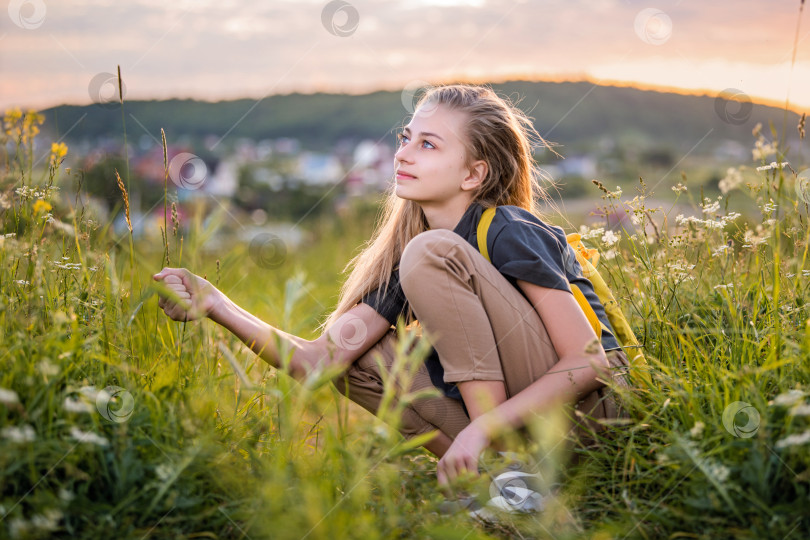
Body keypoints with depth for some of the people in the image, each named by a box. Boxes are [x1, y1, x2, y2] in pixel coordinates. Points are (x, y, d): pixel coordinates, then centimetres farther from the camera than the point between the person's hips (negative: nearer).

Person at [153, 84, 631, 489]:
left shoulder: (509, 233, -14)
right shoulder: (402, 259, 6)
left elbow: (589, 362, -18)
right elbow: (321, 360, -4)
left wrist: (484, 429, -26)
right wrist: (218, 307, -15)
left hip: (590, 405, -7)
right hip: (503, 423, 7)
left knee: (432, 253, -18)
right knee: (350, 348, -2)